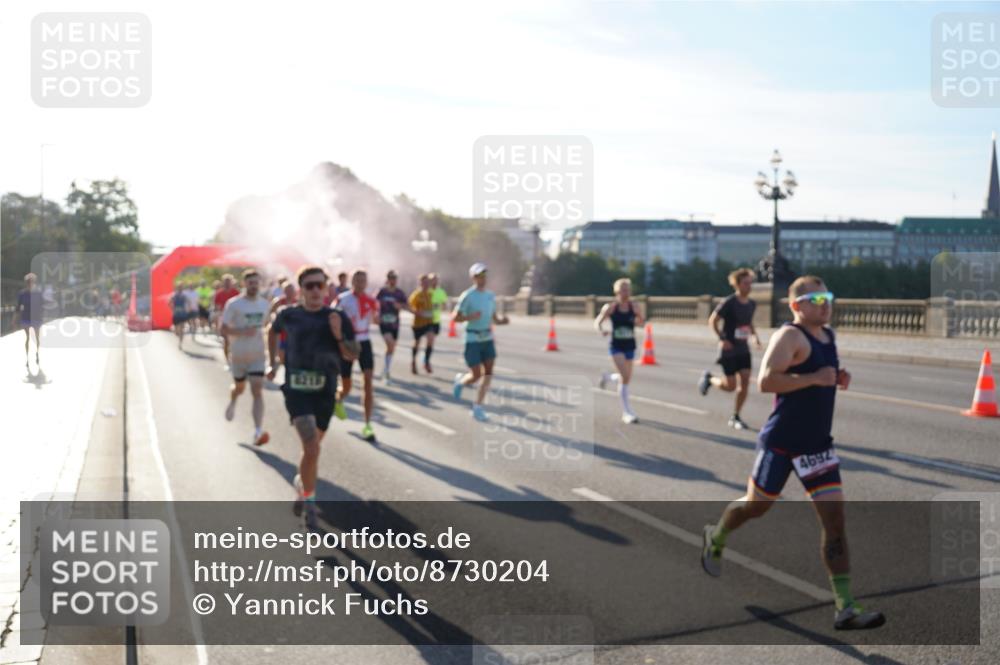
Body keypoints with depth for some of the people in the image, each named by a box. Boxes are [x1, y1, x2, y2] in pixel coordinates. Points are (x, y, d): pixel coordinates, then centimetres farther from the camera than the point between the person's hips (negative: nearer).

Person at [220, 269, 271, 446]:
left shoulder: (265, 304, 2)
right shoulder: (234, 304, -11)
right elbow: (224, 329, -12)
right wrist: (243, 332, -25)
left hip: (258, 356, 2)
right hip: (238, 356, -2)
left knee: (257, 392, -10)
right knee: (240, 388, 17)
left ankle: (258, 432, -15)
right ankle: (232, 402, 55)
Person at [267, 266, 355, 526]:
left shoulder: (337, 318, -1)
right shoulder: (290, 315, -1)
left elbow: (350, 356, -1)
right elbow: (273, 331, 21)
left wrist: (338, 334, -18)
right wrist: (273, 363, 20)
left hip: (324, 391, 2)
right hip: (297, 389, -2)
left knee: (312, 449, 18)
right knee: (312, 449, -17)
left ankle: (301, 485, 46)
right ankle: (309, 500, 2)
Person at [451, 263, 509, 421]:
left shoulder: (490, 296, 8)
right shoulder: (467, 296, -10)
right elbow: (455, 317, -9)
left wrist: (503, 320, -6)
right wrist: (470, 317, -26)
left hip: (488, 339, 5)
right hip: (472, 340, -5)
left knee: (488, 373, -4)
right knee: (476, 375, -4)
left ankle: (477, 407, 3)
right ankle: (460, 381, 31)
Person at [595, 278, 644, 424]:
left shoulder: (633, 306, -2)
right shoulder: (611, 307, -8)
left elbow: (640, 322, 10)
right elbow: (597, 322, 0)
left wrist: (637, 320, -13)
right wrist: (601, 331, -22)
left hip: (630, 346, 4)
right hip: (616, 346, -4)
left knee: (626, 378, 12)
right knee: (625, 377, -17)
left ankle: (607, 377, 47)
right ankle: (627, 413, -7)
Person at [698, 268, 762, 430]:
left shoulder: (752, 304, 4)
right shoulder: (729, 302, -15)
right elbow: (712, 321, -10)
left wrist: (754, 336, 3)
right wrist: (722, 339, -20)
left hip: (743, 349, 6)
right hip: (729, 349, -6)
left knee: (745, 382, -2)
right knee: (730, 386, -2)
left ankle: (735, 417, 11)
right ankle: (708, 378, 29)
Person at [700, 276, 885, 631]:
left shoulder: (828, 335, 12)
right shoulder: (789, 336, -14)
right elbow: (766, 381, -26)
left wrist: (838, 378, 8)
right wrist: (814, 378, -27)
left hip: (817, 444, 7)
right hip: (781, 442, -7)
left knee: (835, 519, -3)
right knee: (756, 504, 12)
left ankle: (846, 609, -1)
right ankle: (715, 538, 45)